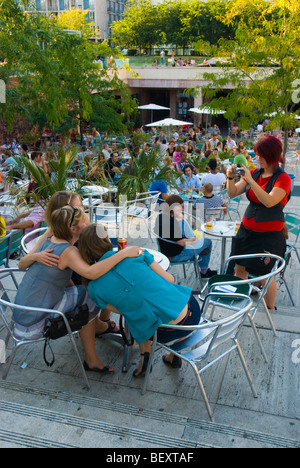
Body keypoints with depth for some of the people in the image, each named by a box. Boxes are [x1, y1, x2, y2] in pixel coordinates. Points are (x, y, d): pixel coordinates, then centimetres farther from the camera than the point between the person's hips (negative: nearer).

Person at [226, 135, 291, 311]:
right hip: (247, 230, 5)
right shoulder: (255, 173, 4)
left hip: (269, 235, -5)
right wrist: (231, 178, -17)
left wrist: (250, 180, -29)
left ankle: (271, 310, 22)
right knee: (240, 268, 9)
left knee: (265, 275, 2)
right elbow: (233, 193, 2)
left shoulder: (283, 178, -11)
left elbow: (269, 201, -27)